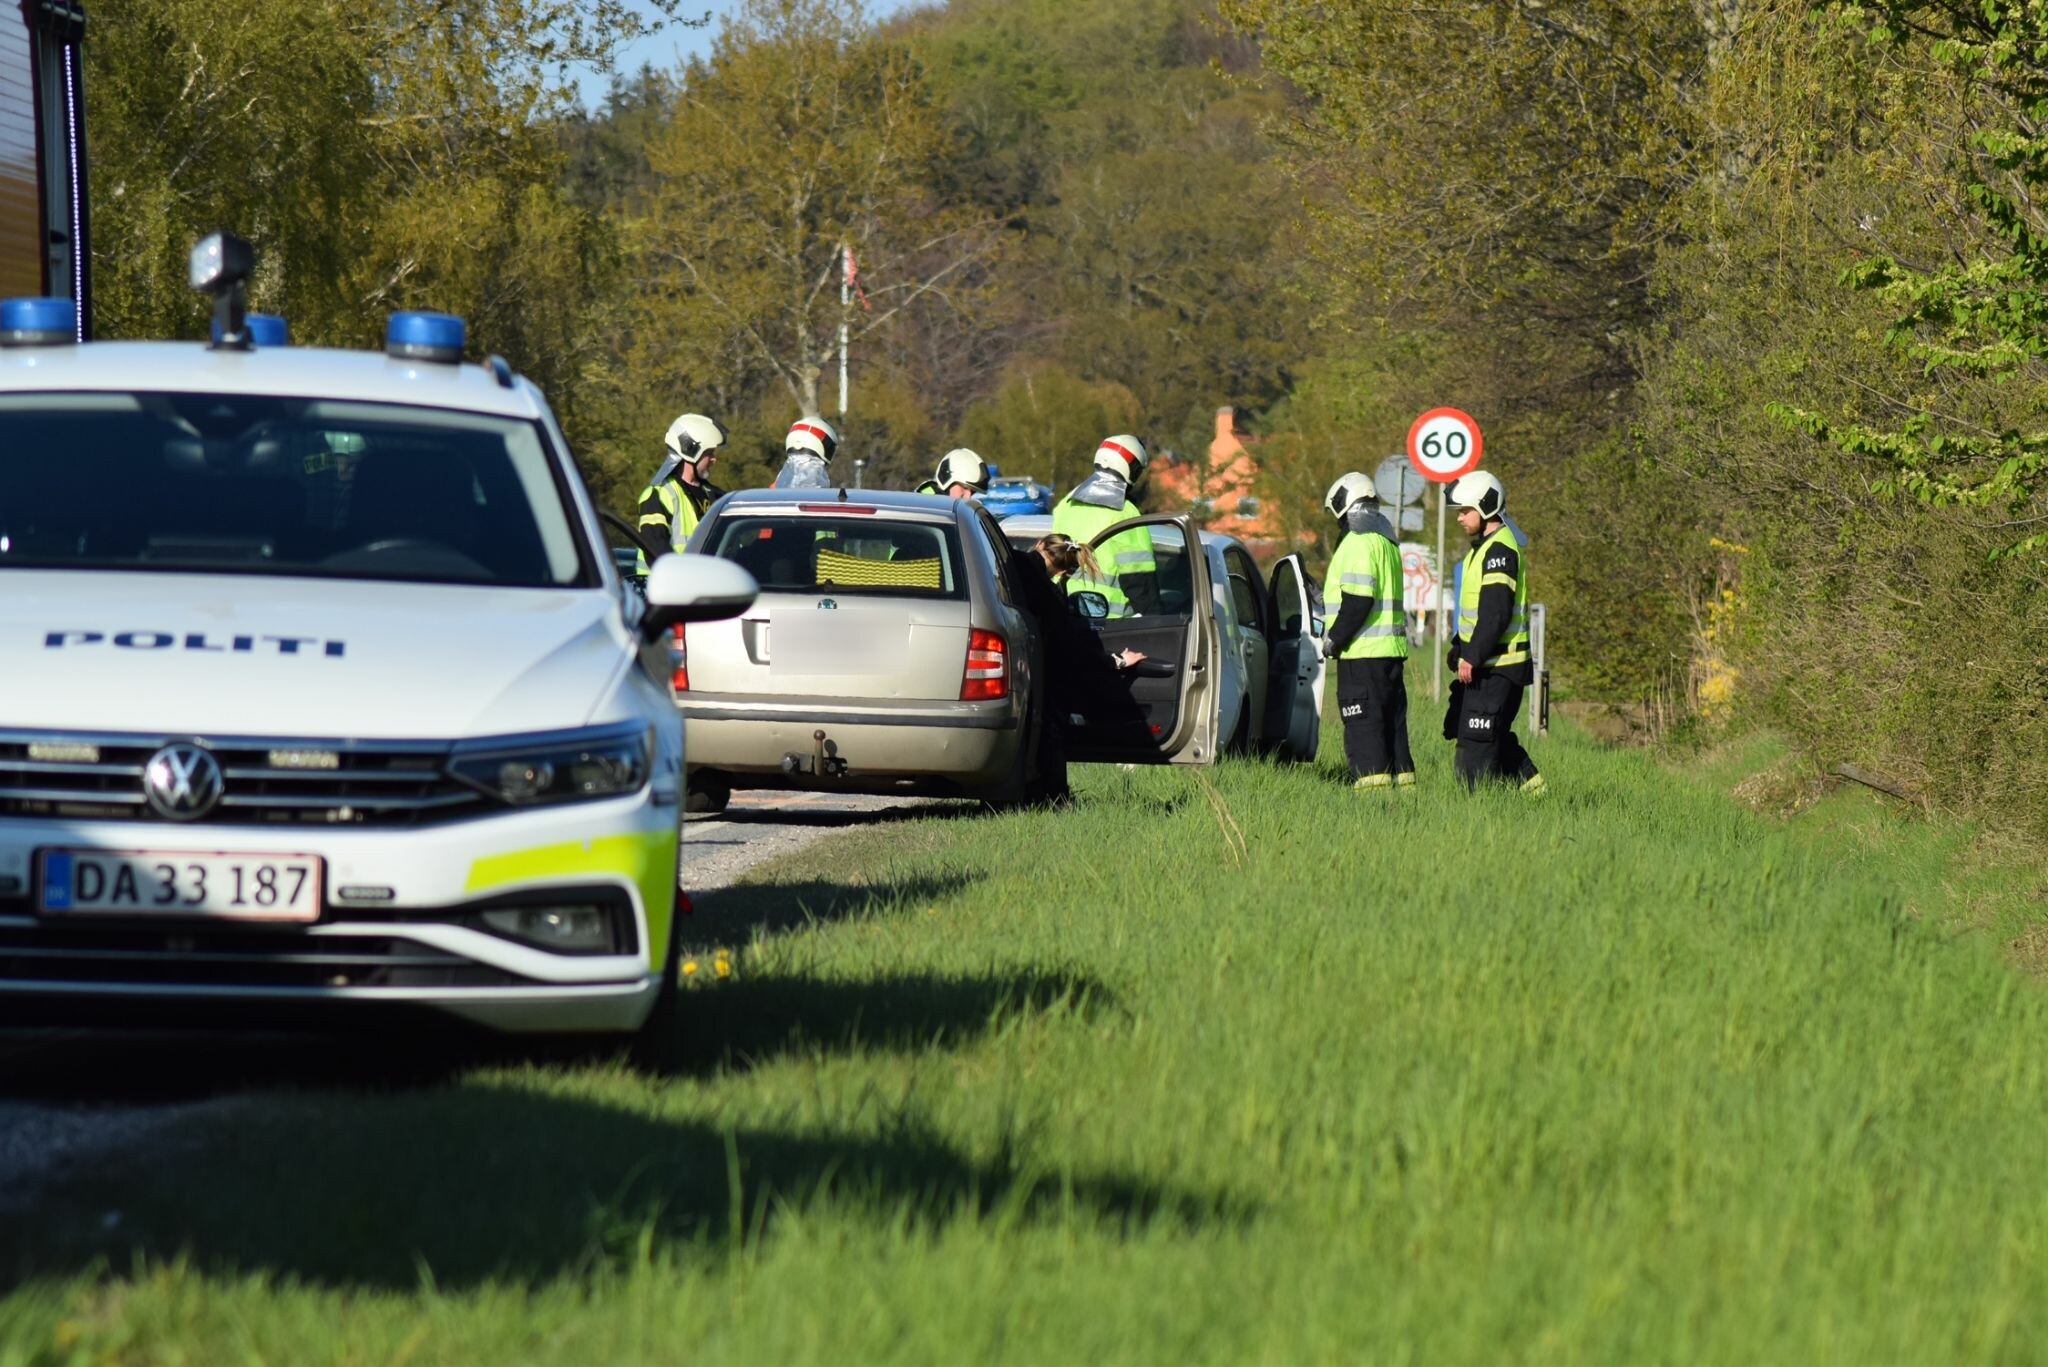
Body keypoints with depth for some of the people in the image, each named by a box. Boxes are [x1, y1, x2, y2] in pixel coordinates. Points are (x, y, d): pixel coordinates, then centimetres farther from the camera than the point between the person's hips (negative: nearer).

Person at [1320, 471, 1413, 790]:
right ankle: (1402, 781, 12)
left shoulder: (1358, 543, -12)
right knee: (1392, 723, 12)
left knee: (1363, 725, -8)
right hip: (1392, 651, 9)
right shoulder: (1386, 542, 19)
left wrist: (1335, 639, -12)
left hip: (1363, 653, -9)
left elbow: (1357, 601, -20)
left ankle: (1372, 781, -12)